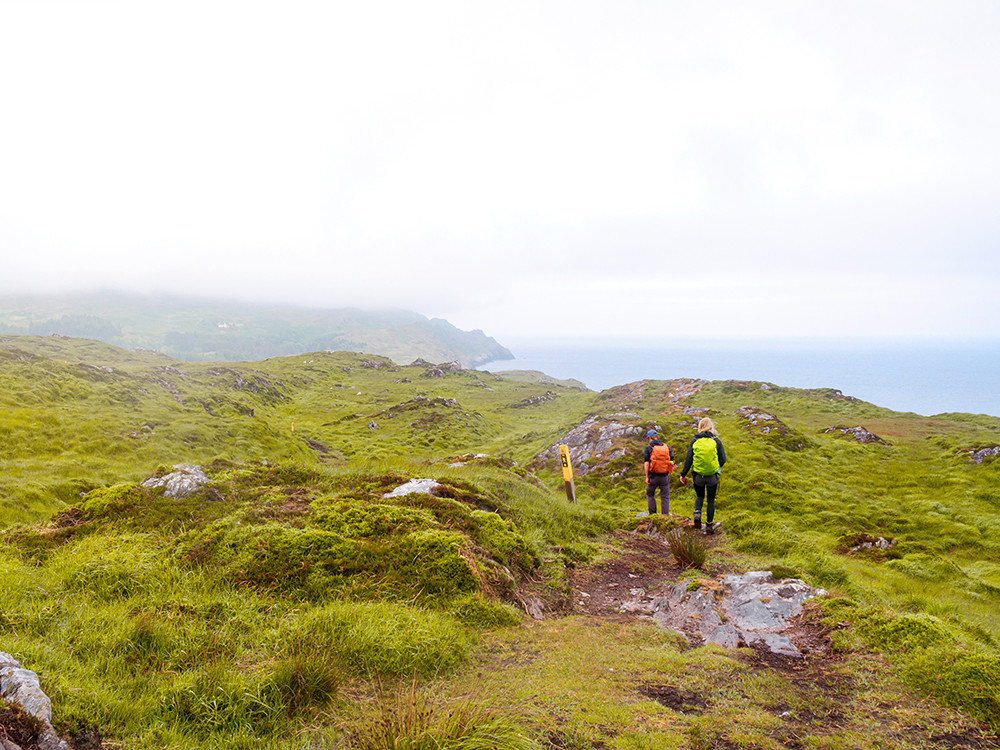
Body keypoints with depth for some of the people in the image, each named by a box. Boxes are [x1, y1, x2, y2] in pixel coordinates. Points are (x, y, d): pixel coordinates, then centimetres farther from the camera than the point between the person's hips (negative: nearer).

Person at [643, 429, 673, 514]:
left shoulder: (648, 448, -5)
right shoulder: (667, 447, 4)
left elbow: (646, 463, -11)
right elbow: (671, 462, 3)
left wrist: (647, 477, -5)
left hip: (653, 476, -2)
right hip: (665, 477, 2)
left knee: (650, 495, 18)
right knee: (665, 497, 10)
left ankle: (652, 514, 15)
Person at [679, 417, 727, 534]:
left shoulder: (695, 441, -1)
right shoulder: (716, 441, -2)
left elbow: (688, 459, -4)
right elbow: (723, 459, -2)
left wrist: (683, 474, 3)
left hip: (698, 476, 1)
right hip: (712, 476, -1)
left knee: (700, 496, 22)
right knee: (711, 500, 10)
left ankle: (697, 512, -5)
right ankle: (709, 526, 13)